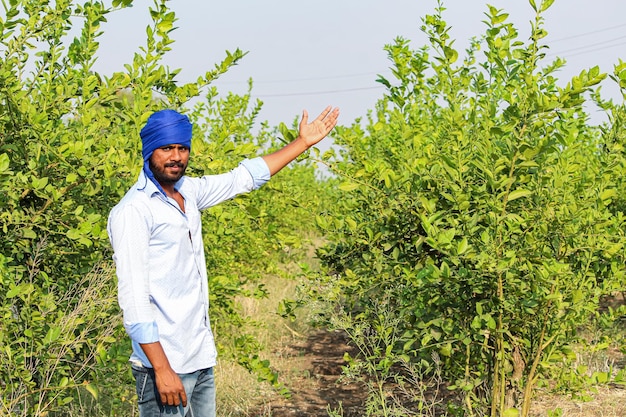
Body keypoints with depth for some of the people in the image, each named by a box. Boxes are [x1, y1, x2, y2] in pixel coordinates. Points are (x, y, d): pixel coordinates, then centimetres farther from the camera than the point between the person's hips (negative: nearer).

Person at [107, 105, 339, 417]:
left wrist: (303, 142, 28)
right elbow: (133, 297, -18)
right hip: (166, 363, -8)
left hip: (201, 358, 8)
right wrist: (162, 369, -22)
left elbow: (243, 178, 24)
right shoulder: (133, 211, -13)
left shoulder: (188, 192, 10)